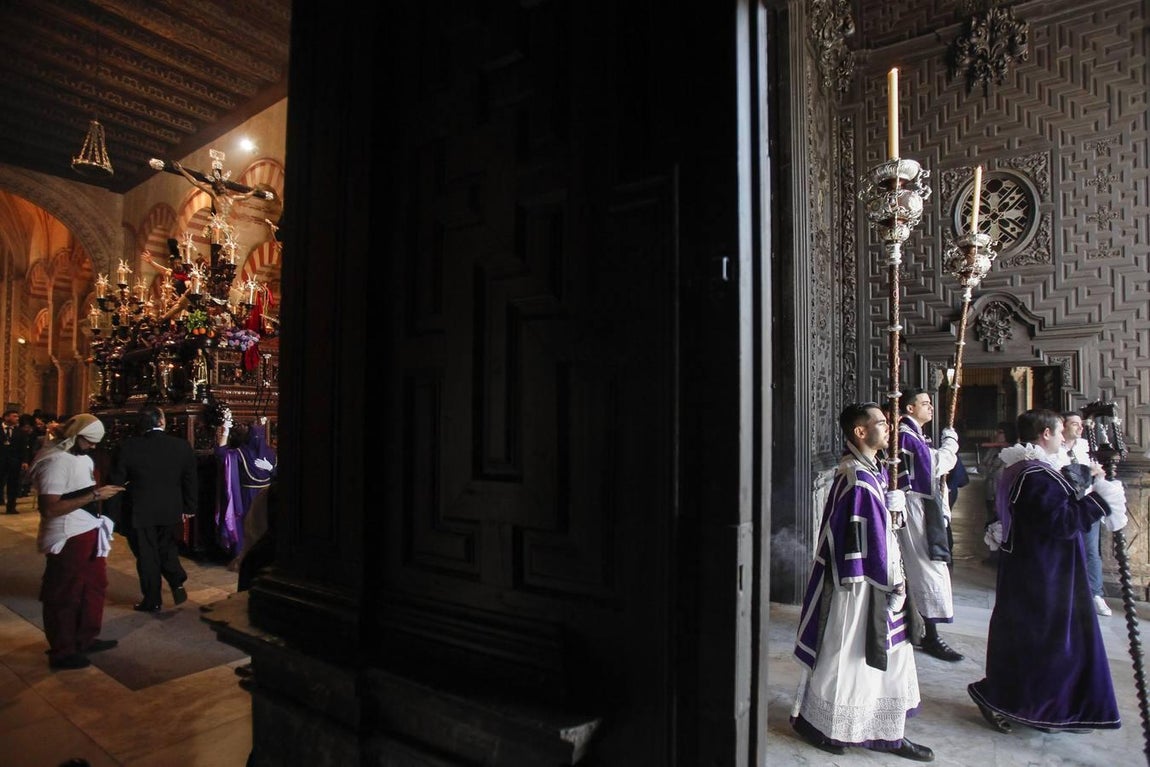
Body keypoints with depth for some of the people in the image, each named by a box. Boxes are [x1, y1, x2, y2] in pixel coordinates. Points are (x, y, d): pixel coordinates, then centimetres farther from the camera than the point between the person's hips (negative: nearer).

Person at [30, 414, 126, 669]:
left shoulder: (83, 457, 9)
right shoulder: (55, 462, -20)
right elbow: (49, 508, -26)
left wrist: (102, 491, 7)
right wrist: (94, 496, -27)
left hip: (89, 534, 10)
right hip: (67, 539, -9)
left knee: (95, 586, 21)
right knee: (64, 596, 7)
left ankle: (86, 639, 37)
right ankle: (62, 652, 23)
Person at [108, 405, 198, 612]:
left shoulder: (128, 446, -11)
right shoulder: (182, 445, -7)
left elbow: (117, 480, -4)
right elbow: (190, 480, -1)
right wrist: (189, 508, 9)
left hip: (140, 511, -1)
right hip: (171, 510, 1)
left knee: (147, 555, 10)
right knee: (168, 549, 21)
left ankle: (152, 601, 20)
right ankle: (177, 584, 6)